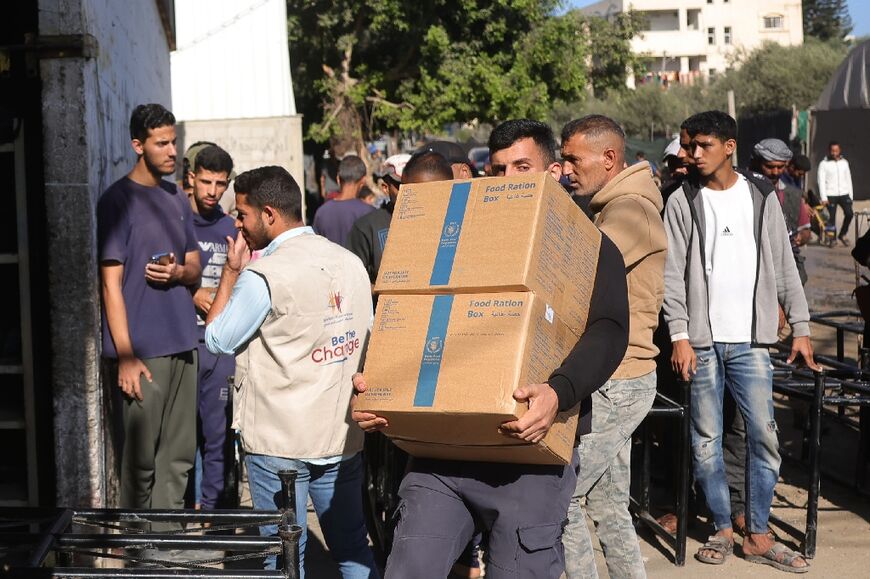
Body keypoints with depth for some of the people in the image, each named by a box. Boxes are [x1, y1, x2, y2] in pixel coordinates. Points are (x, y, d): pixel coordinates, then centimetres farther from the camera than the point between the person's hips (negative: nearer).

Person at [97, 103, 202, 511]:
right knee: (141, 458, -1)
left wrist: (178, 272, -5)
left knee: (179, 455, 10)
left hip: (182, 343, 6)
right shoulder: (117, 200, -5)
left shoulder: (178, 199, 14)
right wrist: (125, 356, -14)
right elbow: (111, 283, -8)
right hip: (142, 350, -6)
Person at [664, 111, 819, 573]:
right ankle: (722, 530, 17)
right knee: (706, 441, 3)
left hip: (750, 340, 1)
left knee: (764, 437, 0)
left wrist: (800, 327, 4)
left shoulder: (760, 197, 7)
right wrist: (680, 335, -9)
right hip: (702, 340, -1)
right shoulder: (683, 201, 2)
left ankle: (757, 535, 12)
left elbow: (784, 265, 9)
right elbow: (672, 274, -1)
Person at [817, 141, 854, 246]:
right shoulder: (824, 164, -1)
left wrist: (850, 196, 9)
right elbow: (821, 181, -6)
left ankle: (842, 234, 9)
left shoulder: (844, 162, 12)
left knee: (849, 213, -9)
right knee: (832, 217, -3)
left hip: (844, 194, 3)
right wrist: (824, 198, -13)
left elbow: (848, 179, 15)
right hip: (831, 195, -3)